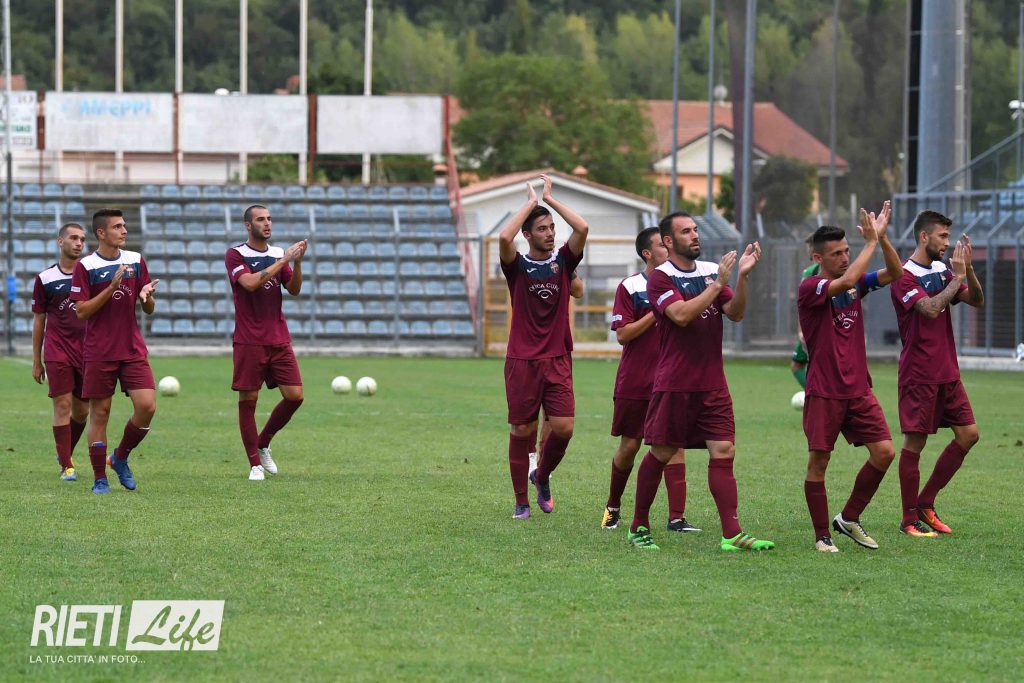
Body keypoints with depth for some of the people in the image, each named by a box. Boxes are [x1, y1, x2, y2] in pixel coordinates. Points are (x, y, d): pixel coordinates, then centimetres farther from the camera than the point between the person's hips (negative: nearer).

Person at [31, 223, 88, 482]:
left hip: (87, 351, 2)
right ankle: (66, 466, -4)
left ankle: (64, 453, 30)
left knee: (81, 410, 7)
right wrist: (36, 361, 7)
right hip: (57, 352, -2)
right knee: (63, 405, -9)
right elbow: (39, 320, 9)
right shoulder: (45, 279, 4)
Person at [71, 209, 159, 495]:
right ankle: (100, 479, 8)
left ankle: (120, 458, 14)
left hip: (133, 350, 3)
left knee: (147, 406, -10)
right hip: (98, 353, -3)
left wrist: (147, 297, -12)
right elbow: (81, 311, -10)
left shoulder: (136, 261, 7)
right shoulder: (85, 266, -4)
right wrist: (112, 287, -19)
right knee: (100, 412, 0)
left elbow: (149, 310, 12)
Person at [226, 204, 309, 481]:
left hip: (279, 339, 5)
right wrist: (283, 260, -19)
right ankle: (255, 463, 4)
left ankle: (263, 444, 18)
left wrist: (297, 261, -11)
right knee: (248, 400, -3)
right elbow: (250, 282, -20)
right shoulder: (235, 255, -4)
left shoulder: (279, 254, 12)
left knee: (295, 395, -2)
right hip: (249, 341, -5)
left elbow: (294, 290, 5)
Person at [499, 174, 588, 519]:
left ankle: (542, 476, 20)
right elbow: (504, 238, -20)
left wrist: (550, 198, -1)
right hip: (522, 361, -2)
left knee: (563, 428, -9)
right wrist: (531, 202, -9)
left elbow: (582, 228, -8)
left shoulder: (562, 261, 8)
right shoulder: (517, 266, 1)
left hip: (558, 361, 2)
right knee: (522, 432, 1)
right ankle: (521, 502, 12)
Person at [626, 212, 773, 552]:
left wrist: (742, 277, -13)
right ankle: (639, 527, 18)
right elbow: (681, 314, -20)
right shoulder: (660, 278, -6)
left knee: (723, 453, -5)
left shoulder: (712, 270, 11)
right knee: (661, 454, 3)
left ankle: (732, 534, -9)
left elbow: (735, 313, 2)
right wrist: (718, 284, -18)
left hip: (713, 384, 5)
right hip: (674, 386, -5)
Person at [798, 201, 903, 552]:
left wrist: (883, 238, -10)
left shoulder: (856, 284, 9)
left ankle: (849, 519, 14)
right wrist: (871, 242, -22)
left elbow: (895, 273, 3)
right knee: (818, 461, -2)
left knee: (884, 452, -2)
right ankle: (822, 536, 9)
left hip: (858, 389, 6)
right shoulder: (810, 288, -11)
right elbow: (845, 281, -28)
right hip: (824, 392, -6)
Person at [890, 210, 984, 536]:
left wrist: (968, 269, -7)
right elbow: (931, 309, -24)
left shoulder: (943, 271, 12)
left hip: (947, 371, 8)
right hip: (919, 373, -8)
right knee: (914, 442, -3)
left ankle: (925, 503, 15)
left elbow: (977, 301, 8)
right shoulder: (905, 276, -11)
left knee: (969, 434, 5)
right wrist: (958, 277, -16)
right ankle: (909, 519, 4)